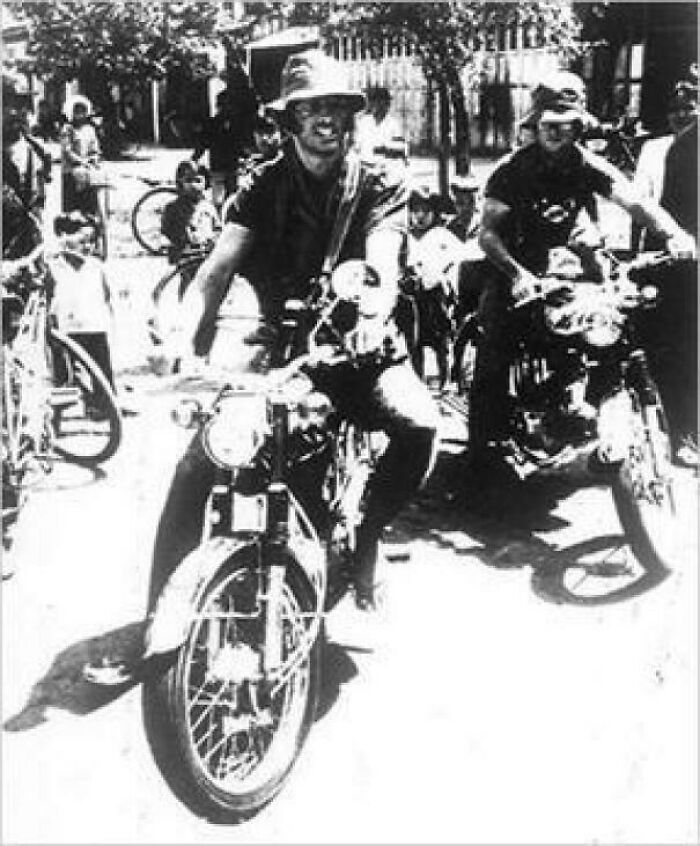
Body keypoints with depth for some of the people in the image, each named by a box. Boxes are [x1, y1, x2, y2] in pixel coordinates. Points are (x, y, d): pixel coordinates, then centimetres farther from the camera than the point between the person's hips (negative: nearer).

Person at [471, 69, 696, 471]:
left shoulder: (588, 166, -2)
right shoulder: (511, 169, -9)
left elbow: (635, 200, -16)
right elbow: (488, 233, -14)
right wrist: (517, 273, -31)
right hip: (516, 270, -3)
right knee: (493, 363, -12)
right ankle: (484, 447, -2)